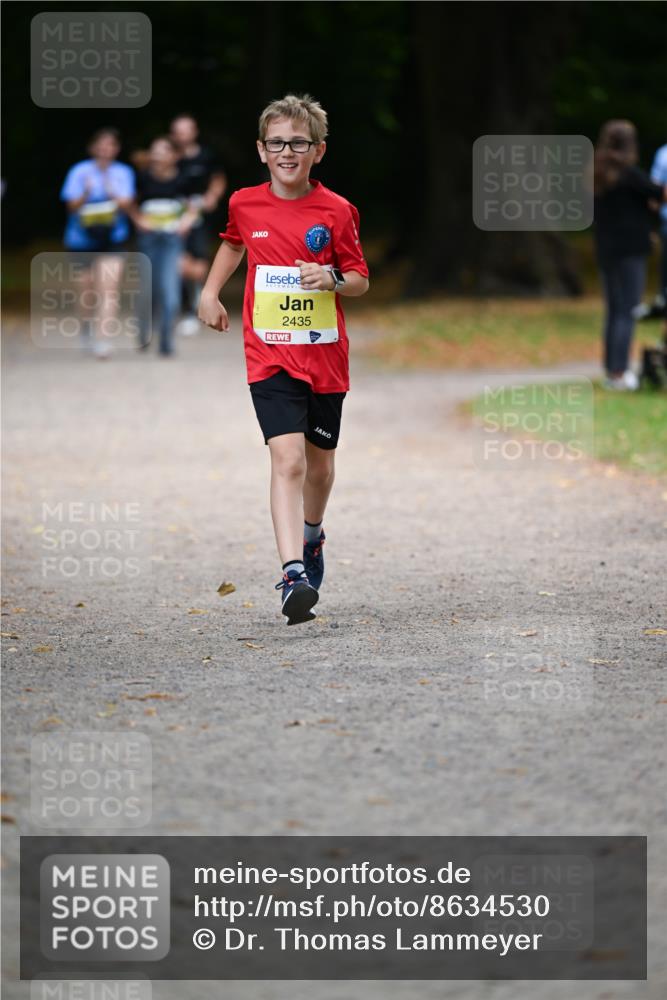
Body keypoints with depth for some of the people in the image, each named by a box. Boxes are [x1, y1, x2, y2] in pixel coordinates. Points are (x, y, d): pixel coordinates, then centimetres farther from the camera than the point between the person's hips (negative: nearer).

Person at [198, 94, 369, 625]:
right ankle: (294, 574, -27)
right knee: (288, 459, -18)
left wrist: (333, 279, -19)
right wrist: (210, 291, 19)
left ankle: (311, 536, 47)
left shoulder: (336, 211, -5)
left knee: (320, 462, 16)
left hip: (324, 356, 1)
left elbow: (361, 281, 1)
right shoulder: (245, 204, 1)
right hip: (270, 357, -1)